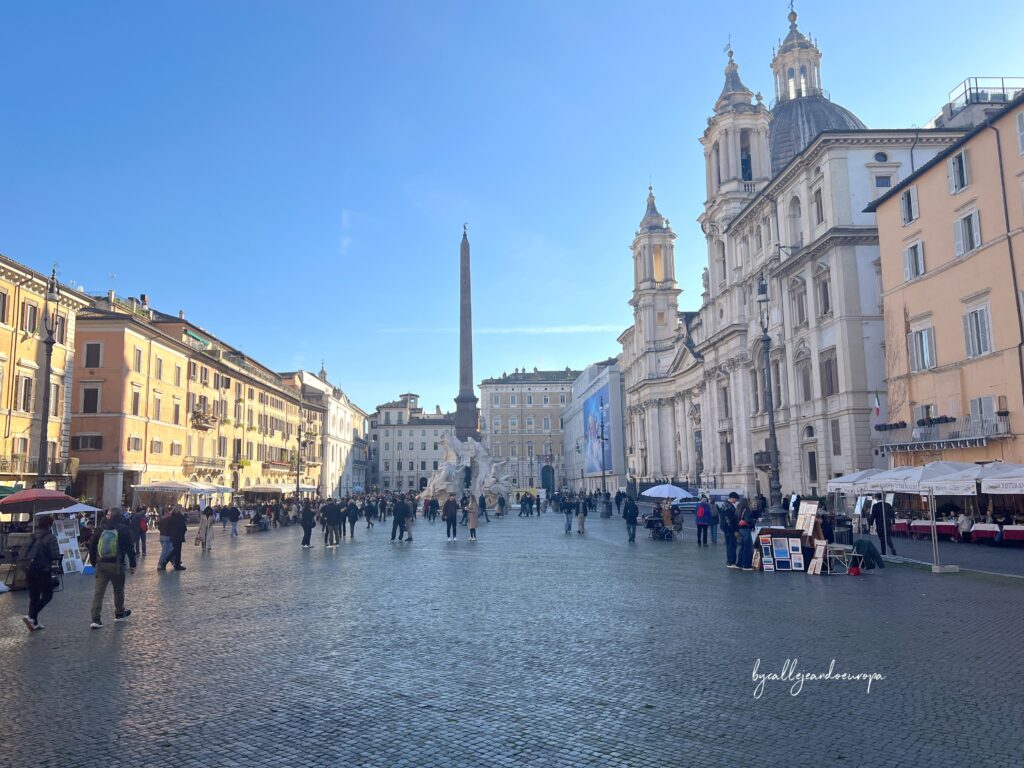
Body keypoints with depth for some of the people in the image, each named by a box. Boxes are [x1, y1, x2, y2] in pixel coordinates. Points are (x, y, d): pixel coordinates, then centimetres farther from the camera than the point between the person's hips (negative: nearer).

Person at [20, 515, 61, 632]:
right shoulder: (50, 538, -10)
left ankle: (34, 623, 15)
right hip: (43, 570, -7)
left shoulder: (32, 537, 9)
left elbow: (24, 552, 8)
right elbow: (55, 555, -16)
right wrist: (57, 557, 6)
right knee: (47, 596, 3)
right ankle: (31, 617, -14)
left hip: (29, 570, 7)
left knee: (33, 596, 14)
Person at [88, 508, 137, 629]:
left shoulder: (101, 528, 5)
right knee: (118, 590, 15)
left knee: (98, 591, 0)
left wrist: (94, 561, 18)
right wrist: (132, 564, 0)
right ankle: (119, 613, 30)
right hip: (117, 565, -2)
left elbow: (92, 547, 9)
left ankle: (96, 619, -7)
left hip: (101, 564, 2)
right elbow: (130, 548, -7)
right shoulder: (124, 529, -4)